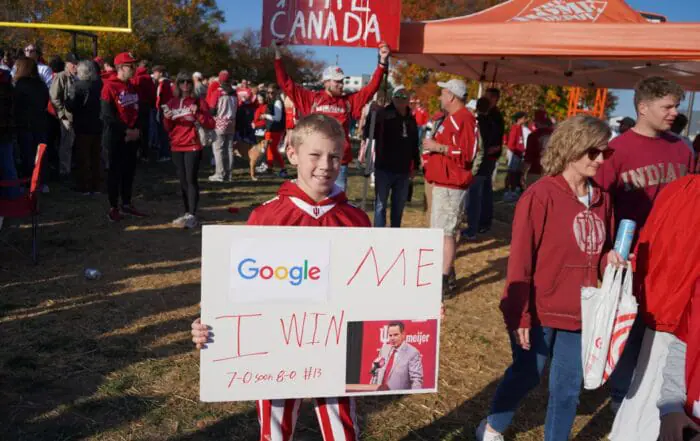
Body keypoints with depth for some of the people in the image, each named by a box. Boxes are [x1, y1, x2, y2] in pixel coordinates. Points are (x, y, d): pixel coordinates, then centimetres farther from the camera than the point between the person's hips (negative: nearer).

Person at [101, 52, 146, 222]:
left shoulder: (132, 87, 11)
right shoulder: (109, 86, -11)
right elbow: (107, 115, -15)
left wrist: (137, 129, -1)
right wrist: (126, 131, -16)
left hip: (133, 136, 7)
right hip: (116, 137, -7)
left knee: (129, 171, 12)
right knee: (115, 171, 0)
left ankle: (126, 204, 23)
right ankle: (113, 208, 8)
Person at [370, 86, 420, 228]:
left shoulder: (411, 119, 11)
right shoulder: (384, 114, -7)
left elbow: (414, 145, 18)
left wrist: (415, 165, 18)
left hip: (403, 170, 6)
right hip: (384, 168, -5)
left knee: (399, 205, 14)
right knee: (381, 204, 0)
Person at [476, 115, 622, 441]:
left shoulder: (601, 199, 3)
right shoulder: (540, 196, -17)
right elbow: (520, 260, -17)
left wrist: (609, 259, -7)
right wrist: (519, 315, -18)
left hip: (578, 313, 5)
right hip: (538, 312, -5)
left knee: (568, 388, 14)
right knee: (526, 376, 14)